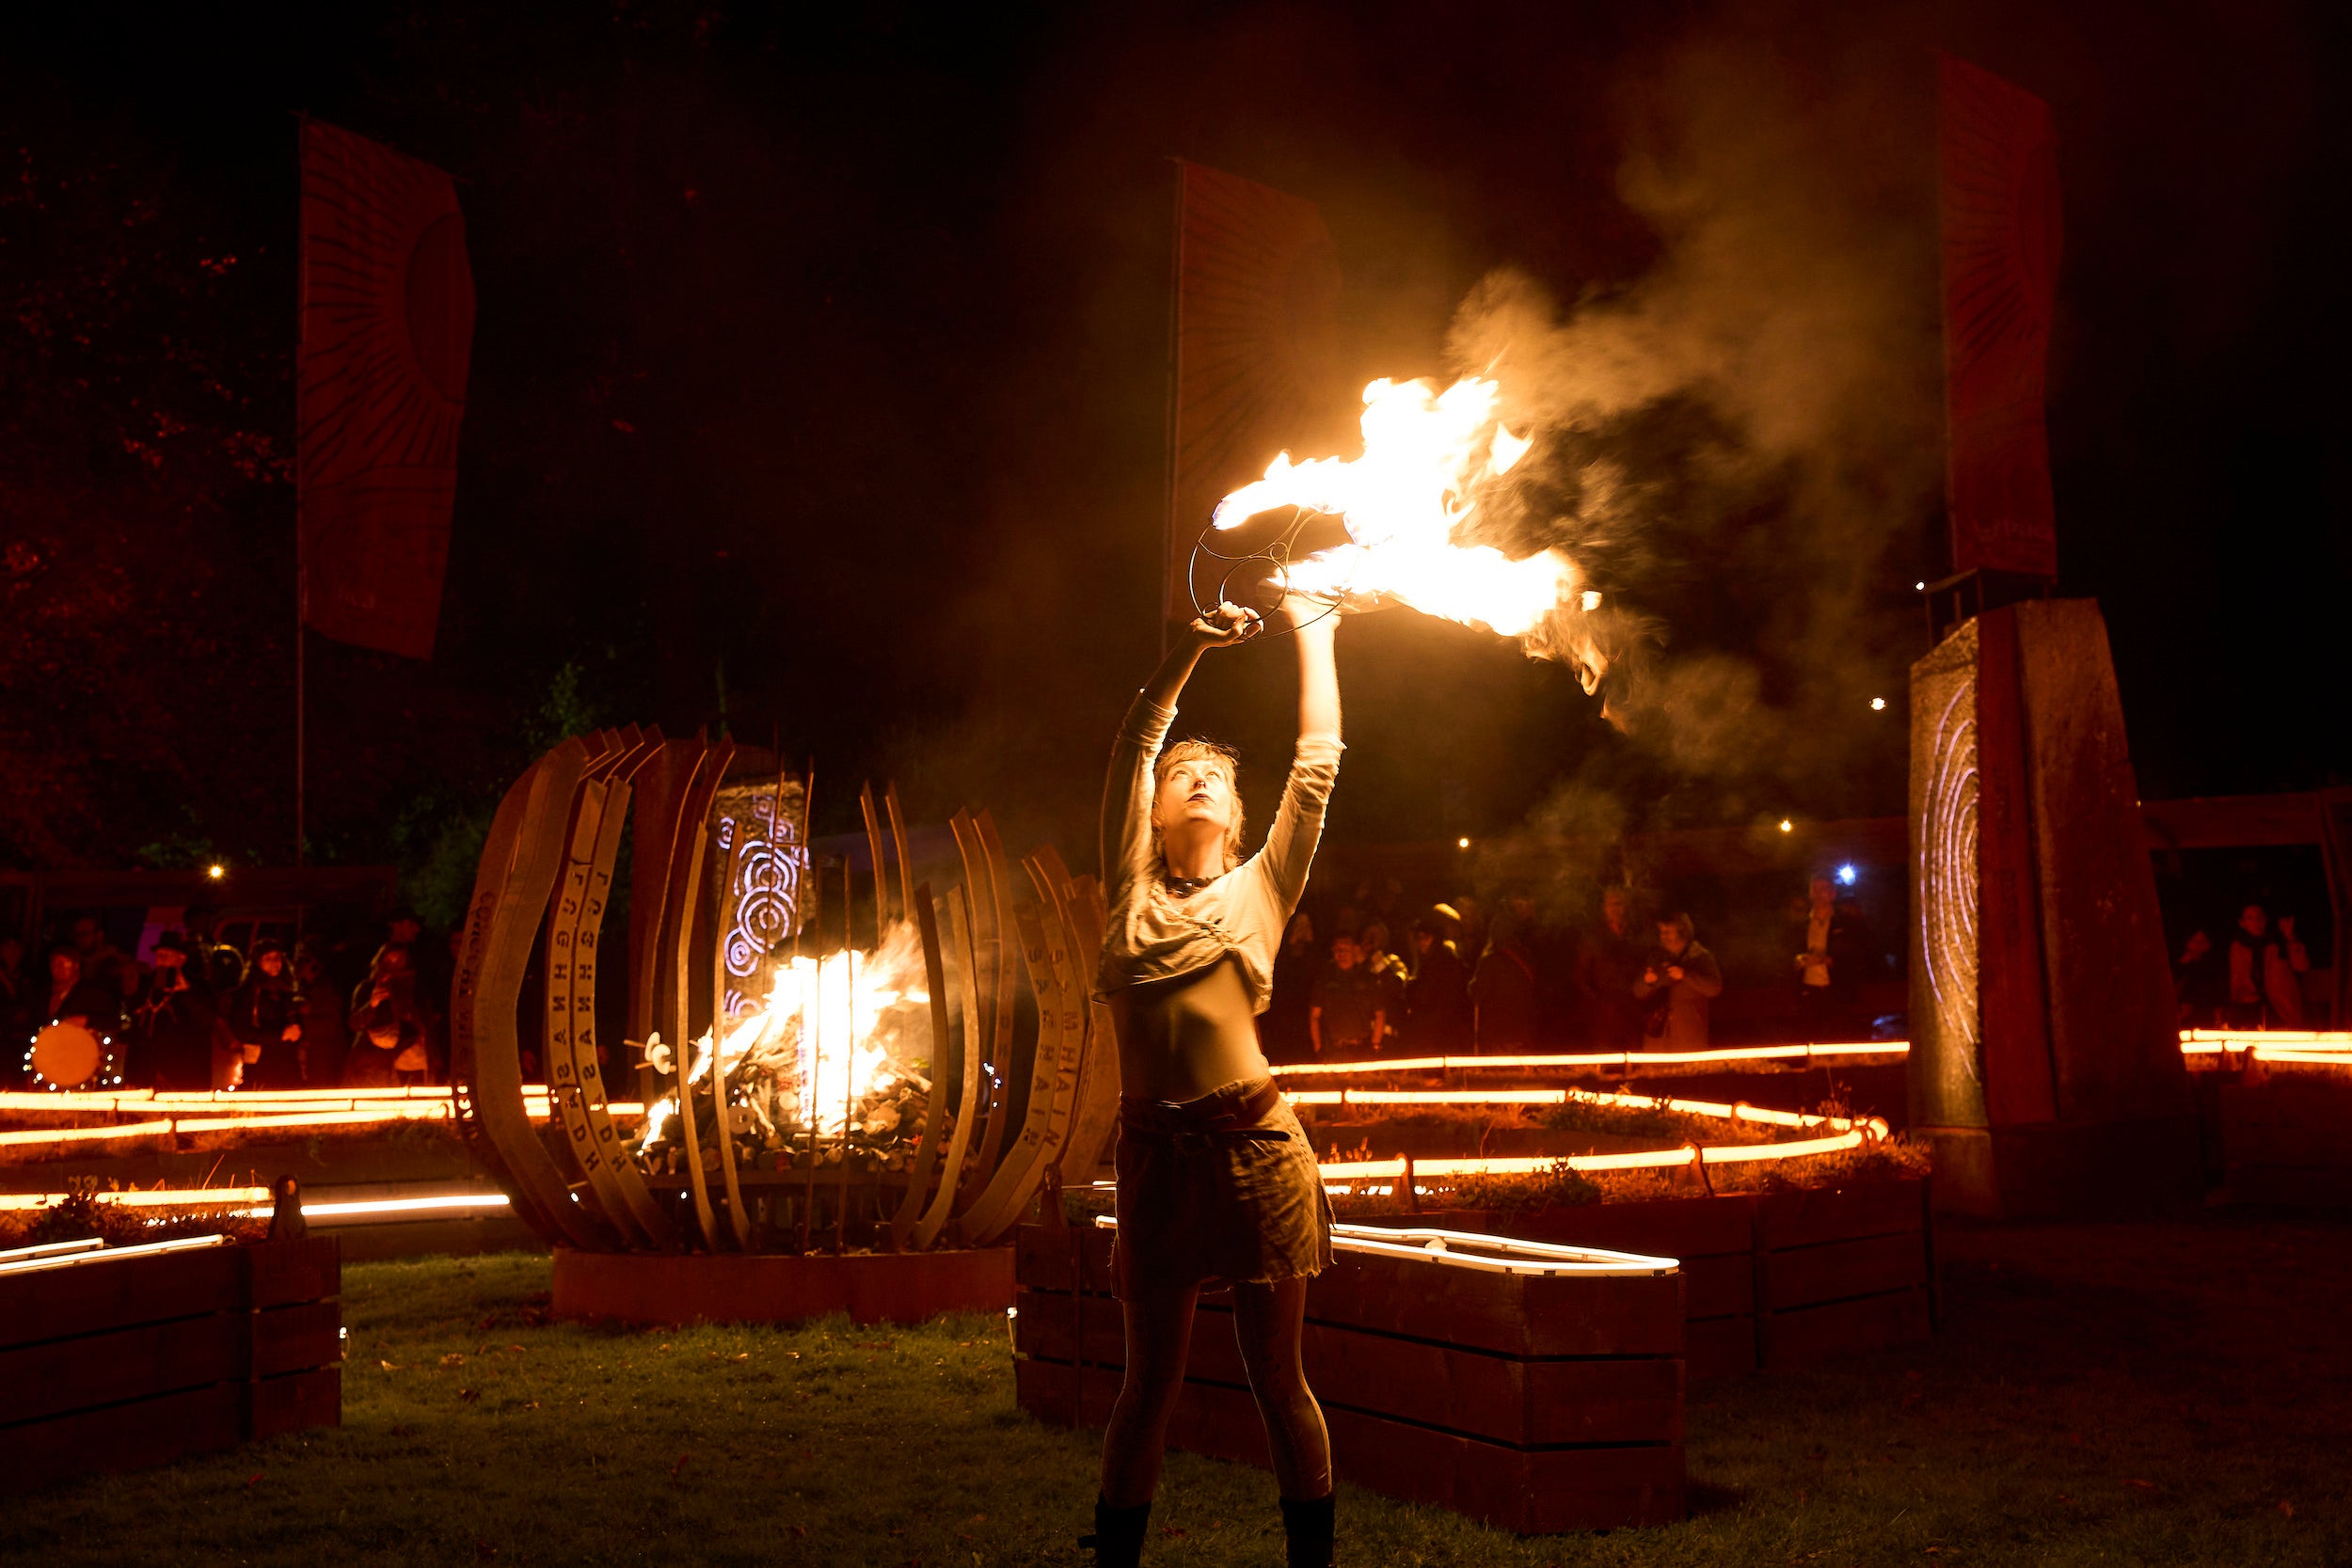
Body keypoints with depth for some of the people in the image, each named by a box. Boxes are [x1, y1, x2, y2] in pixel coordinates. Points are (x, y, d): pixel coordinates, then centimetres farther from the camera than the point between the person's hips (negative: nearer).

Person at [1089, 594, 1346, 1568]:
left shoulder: (1261, 888, 11)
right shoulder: (1133, 891, 12)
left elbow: (1316, 766, 12)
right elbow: (1134, 747, 11)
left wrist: (1313, 639, 18)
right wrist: (1189, 650, 9)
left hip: (1254, 1148, -1)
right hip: (1156, 1152, 1)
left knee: (1278, 1380, 5)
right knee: (1149, 1382, 8)